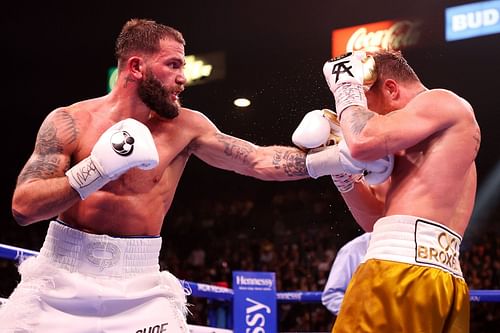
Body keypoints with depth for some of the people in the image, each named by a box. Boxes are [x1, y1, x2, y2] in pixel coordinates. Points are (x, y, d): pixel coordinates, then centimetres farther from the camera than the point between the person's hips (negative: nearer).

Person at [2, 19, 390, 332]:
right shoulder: (69, 121, -5)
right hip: (62, 278, 0)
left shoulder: (184, 126, -2)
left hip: (138, 286, 1)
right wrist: (94, 170, -23)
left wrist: (338, 158, -12)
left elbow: (259, 161, -2)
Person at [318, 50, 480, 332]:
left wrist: (347, 90, 4)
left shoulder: (443, 101, 3)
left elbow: (365, 142, -13)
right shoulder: (420, 146, 29)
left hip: (404, 269, -10)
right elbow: (378, 218, 27)